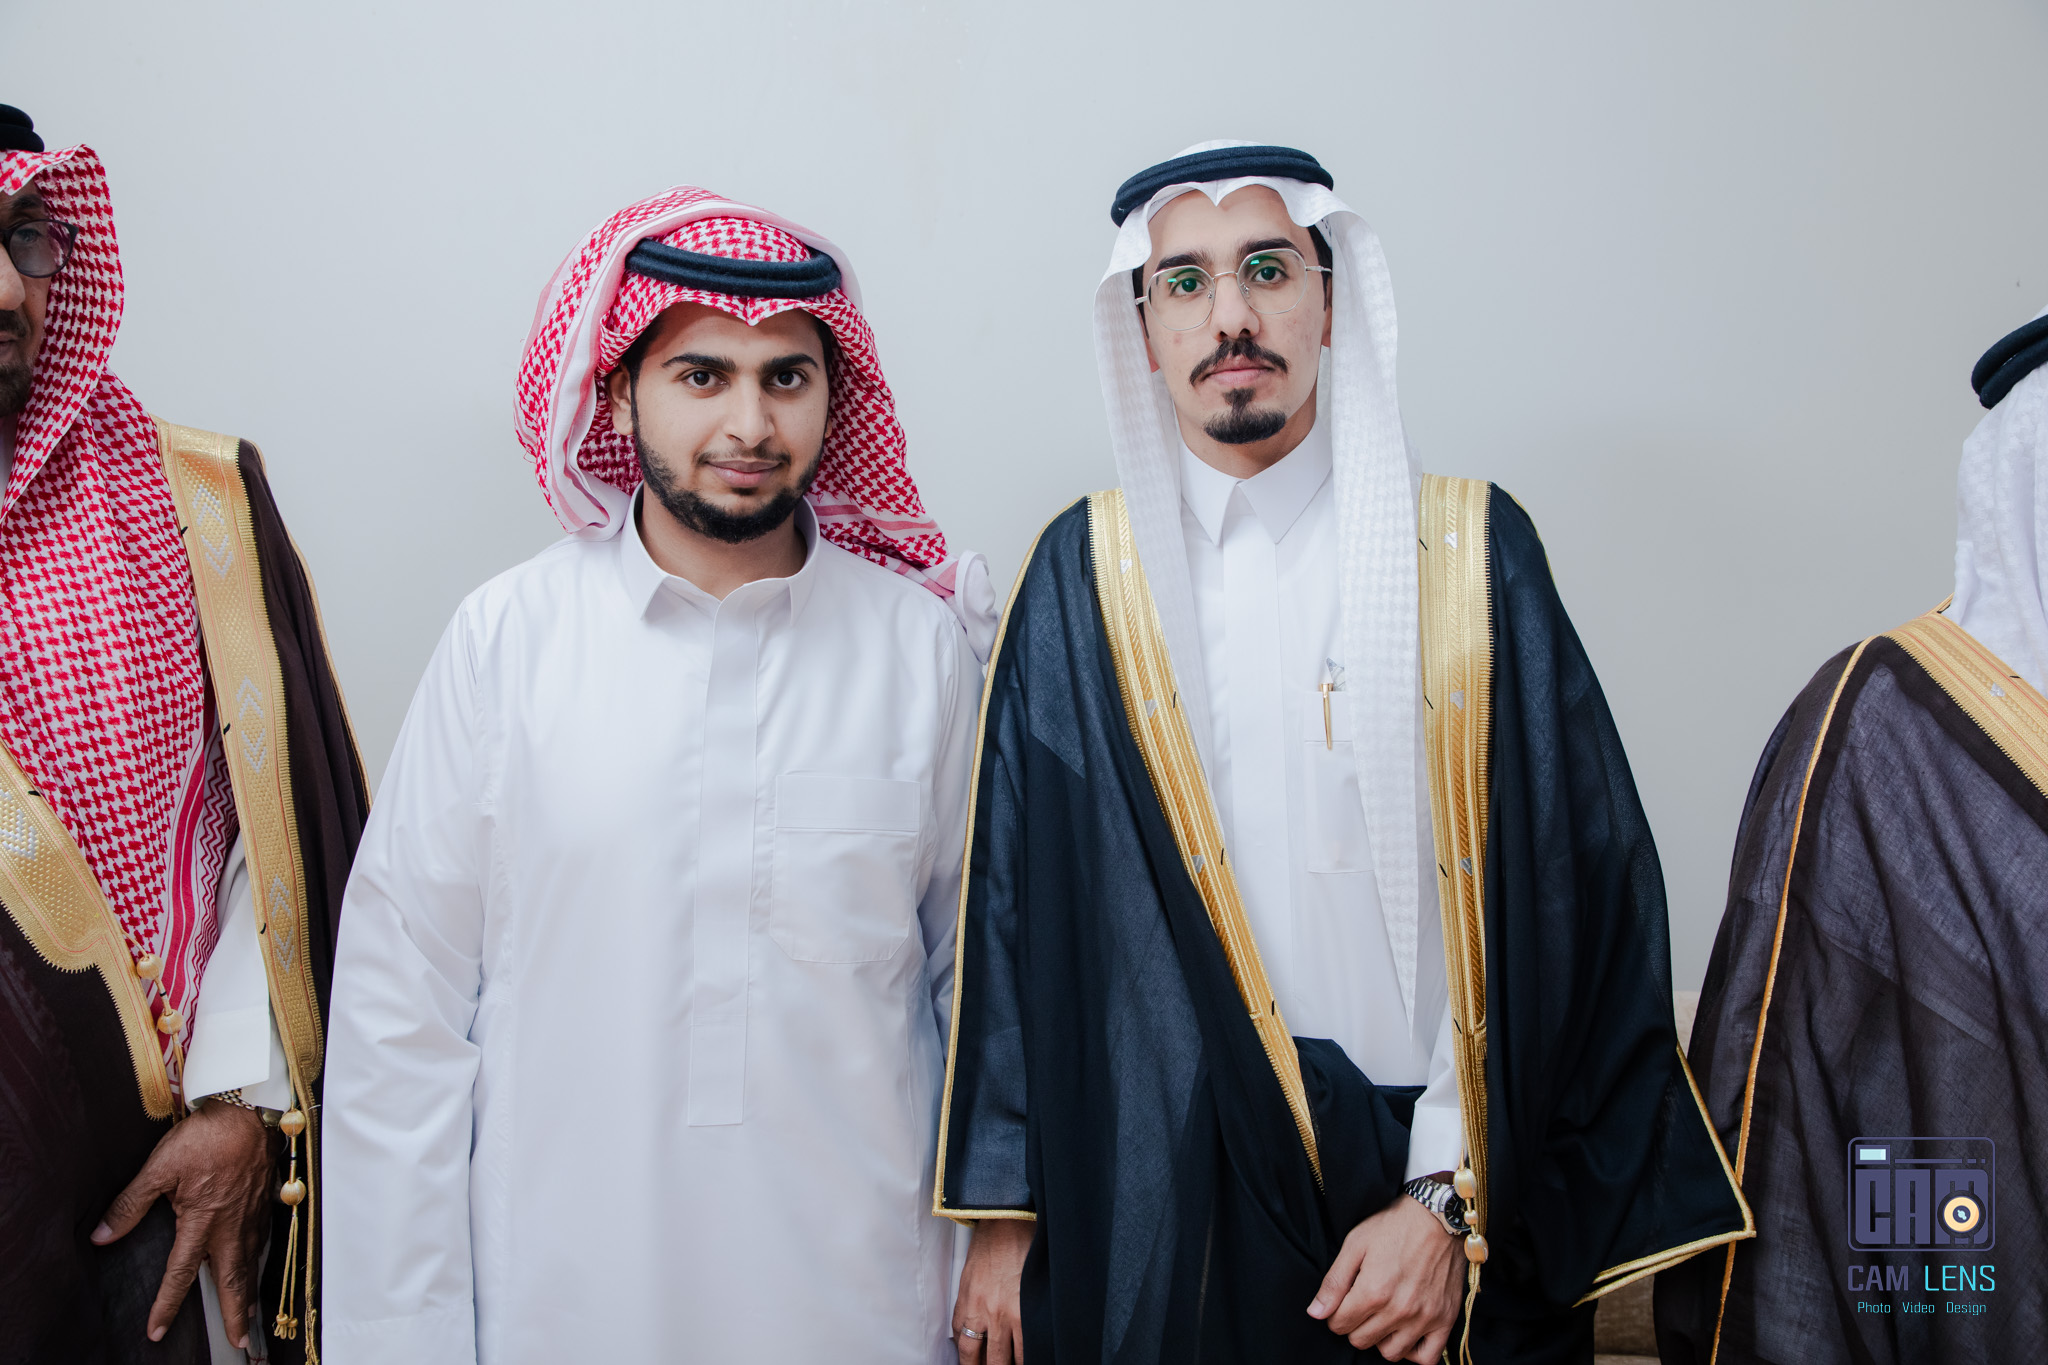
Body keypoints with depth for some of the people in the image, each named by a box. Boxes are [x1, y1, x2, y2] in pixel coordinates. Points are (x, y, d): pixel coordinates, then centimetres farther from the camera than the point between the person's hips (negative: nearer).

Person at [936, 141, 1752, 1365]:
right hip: (1153, 1205, 1)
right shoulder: (1079, 577, 1)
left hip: (1420, 1181, 0)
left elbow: (1560, 894, -6)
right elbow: (1013, 901, 1)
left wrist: (1452, 1197, -11)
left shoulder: (1472, 554, -2)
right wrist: (1001, 1217, -1)